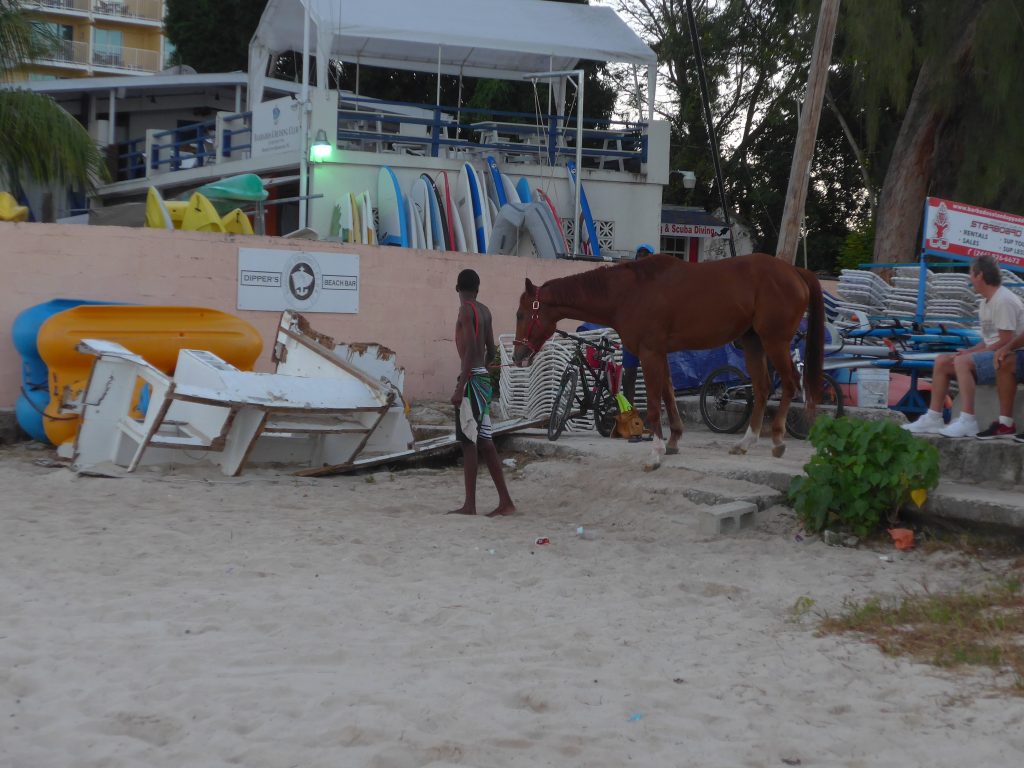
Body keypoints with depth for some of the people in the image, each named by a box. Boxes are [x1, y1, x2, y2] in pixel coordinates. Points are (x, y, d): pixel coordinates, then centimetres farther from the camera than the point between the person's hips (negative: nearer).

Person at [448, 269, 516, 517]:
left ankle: (469, 504, -6)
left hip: (472, 379, -8)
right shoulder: (485, 311, 14)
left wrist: (460, 387, -21)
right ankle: (505, 501, 11)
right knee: (484, 442, 10)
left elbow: (471, 349, -19)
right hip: (484, 378, 8)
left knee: (468, 442, -6)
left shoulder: (466, 310, -11)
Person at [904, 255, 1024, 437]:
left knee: (963, 362, -31)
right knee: (942, 361, 3)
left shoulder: (1003, 301, -16)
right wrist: (968, 351, 0)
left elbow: (1005, 342, -20)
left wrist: (970, 353, -15)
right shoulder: (987, 302, 15)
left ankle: (967, 422, -35)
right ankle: (933, 418, 1)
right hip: (992, 355, 10)